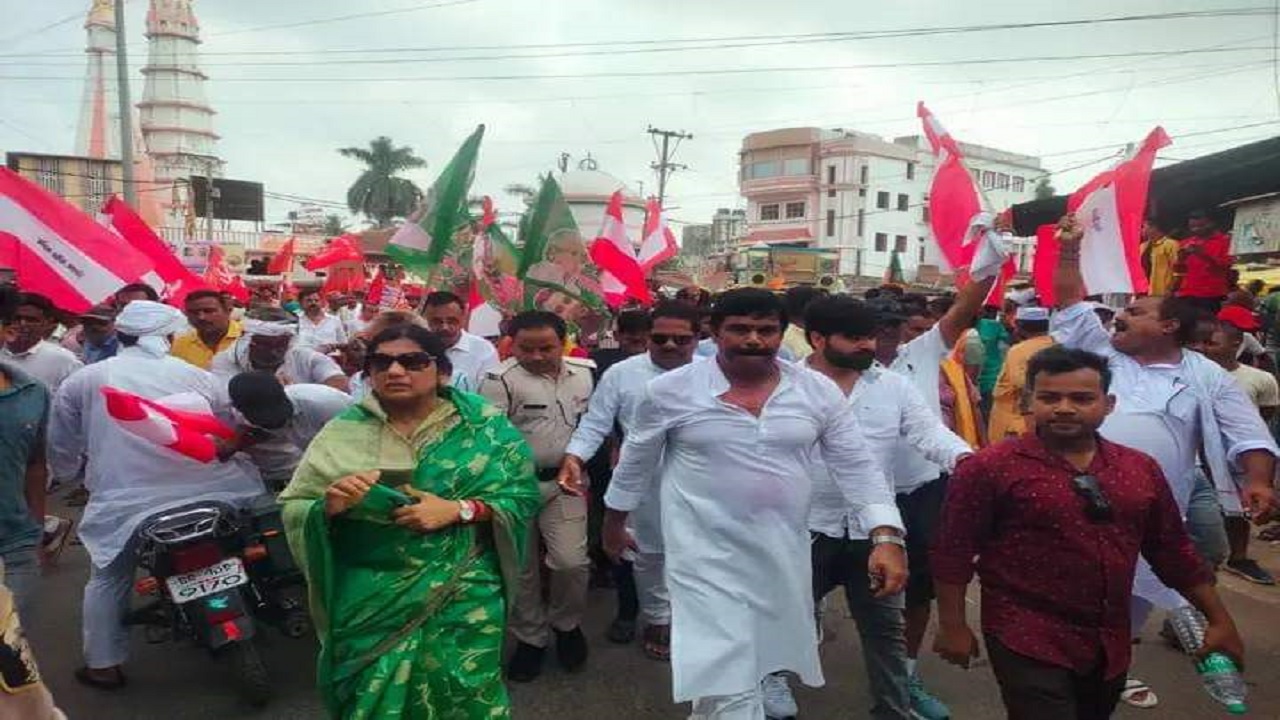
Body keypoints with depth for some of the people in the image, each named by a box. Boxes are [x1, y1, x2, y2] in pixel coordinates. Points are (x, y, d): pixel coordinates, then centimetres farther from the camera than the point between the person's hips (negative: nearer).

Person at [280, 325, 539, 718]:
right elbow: (292, 511, 2)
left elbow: (523, 494, -6)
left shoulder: (484, 424, -4)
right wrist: (329, 506, -19)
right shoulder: (343, 431, -1)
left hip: (463, 597, -1)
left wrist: (459, 509, -19)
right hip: (370, 603, 1)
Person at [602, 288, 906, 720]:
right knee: (725, 679, -5)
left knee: (776, 649, 23)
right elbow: (635, 461, 4)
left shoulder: (819, 391, -4)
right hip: (707, 555, -3)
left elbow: (857, 466, -2)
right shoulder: (670, 390, -9)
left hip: (785, 554, 4)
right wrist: (614, 521, 14)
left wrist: (887, 537, -11)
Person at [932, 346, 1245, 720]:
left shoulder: (1141, 469, 3)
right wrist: (953, 627, -9)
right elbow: (953, 552, -10)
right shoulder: (991, 468, -13)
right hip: (1028, 642, -6)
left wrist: (1219, 619, 15)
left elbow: (1173, 552, 14)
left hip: (1110, 643, 6)